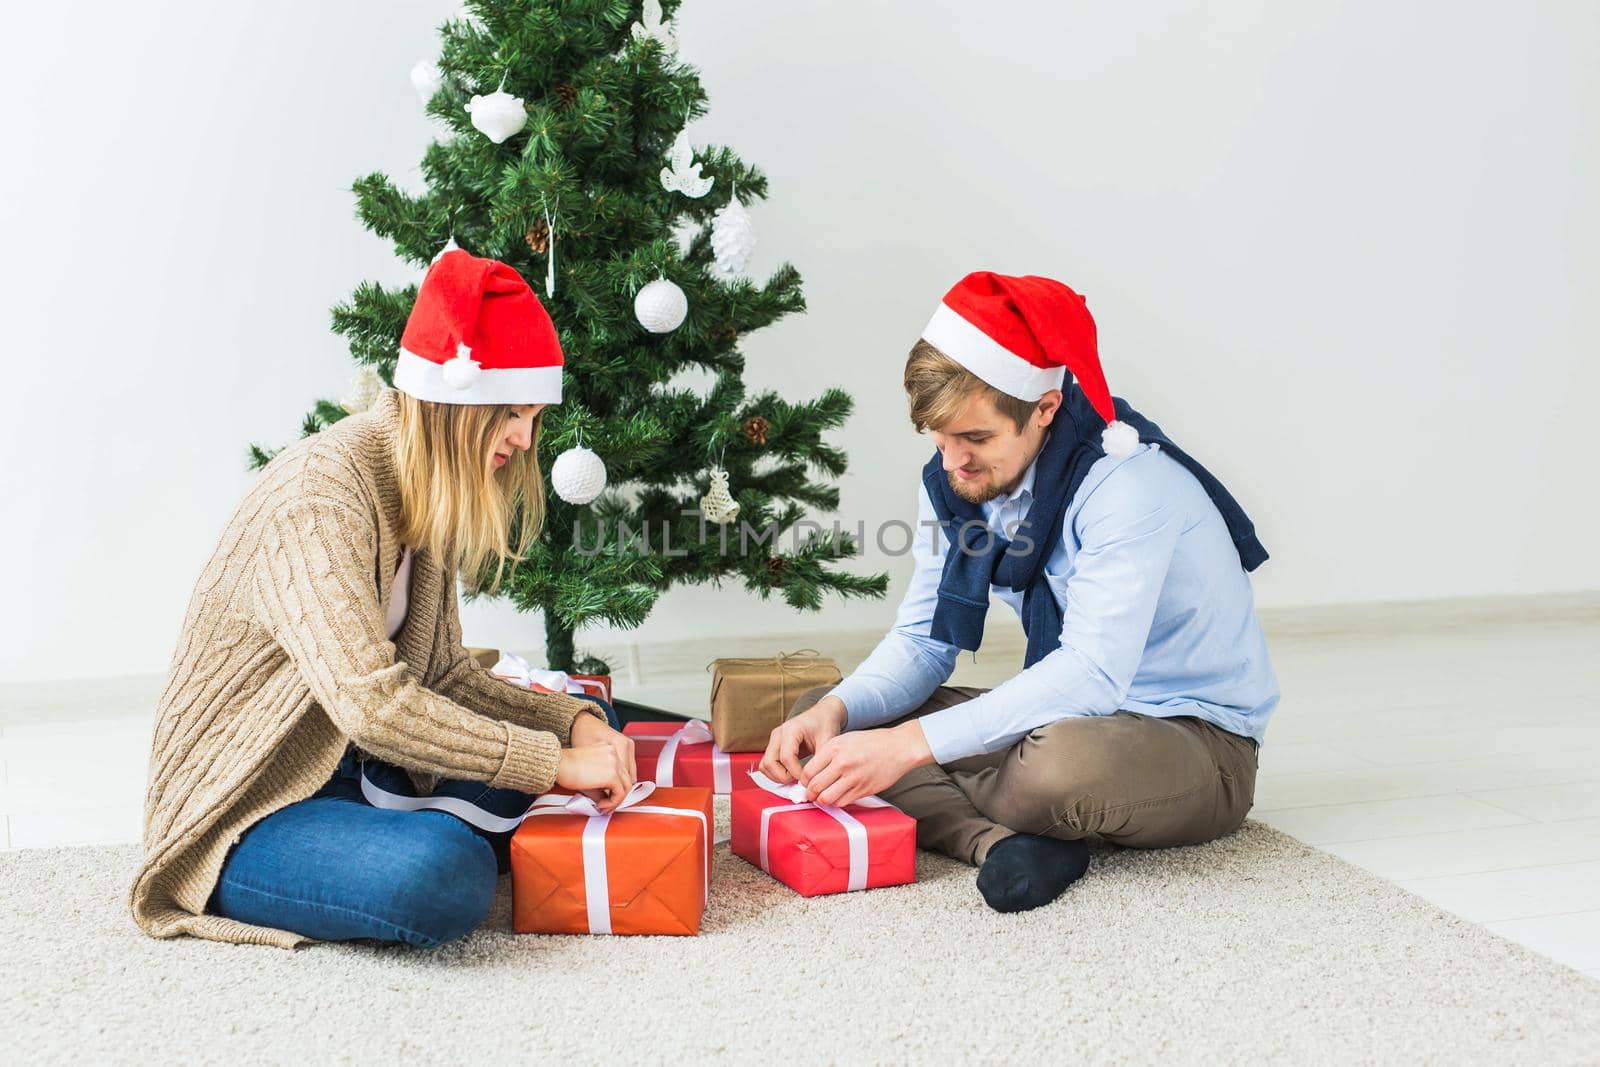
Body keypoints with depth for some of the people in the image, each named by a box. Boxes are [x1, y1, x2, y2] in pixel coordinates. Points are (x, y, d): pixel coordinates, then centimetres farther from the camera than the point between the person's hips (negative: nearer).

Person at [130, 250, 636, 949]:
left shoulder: (426, 496, 7)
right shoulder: (319, 495, -23)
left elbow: (447, 675, 5)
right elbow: (372, 704, -33)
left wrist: (575, 721, -11)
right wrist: (556, 764, -28)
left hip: (355, 771, 9)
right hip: (246, 813, -9)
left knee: (589, 721, 12)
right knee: (440, 874, -38)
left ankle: (421, 825, -5)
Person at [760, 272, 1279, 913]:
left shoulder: (1127, 482, -26)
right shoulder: (952, 482, -3)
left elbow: (1092, 674, -35)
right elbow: (922, 640, 2)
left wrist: (910, 743, -41)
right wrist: (837, 710, -20)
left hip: (1200, 738, -7)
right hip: (1075, 716, 8)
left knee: (1063, 762, -43)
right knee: (820, 716, -4)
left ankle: (933, 812, -9)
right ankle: (996, 841, -25)